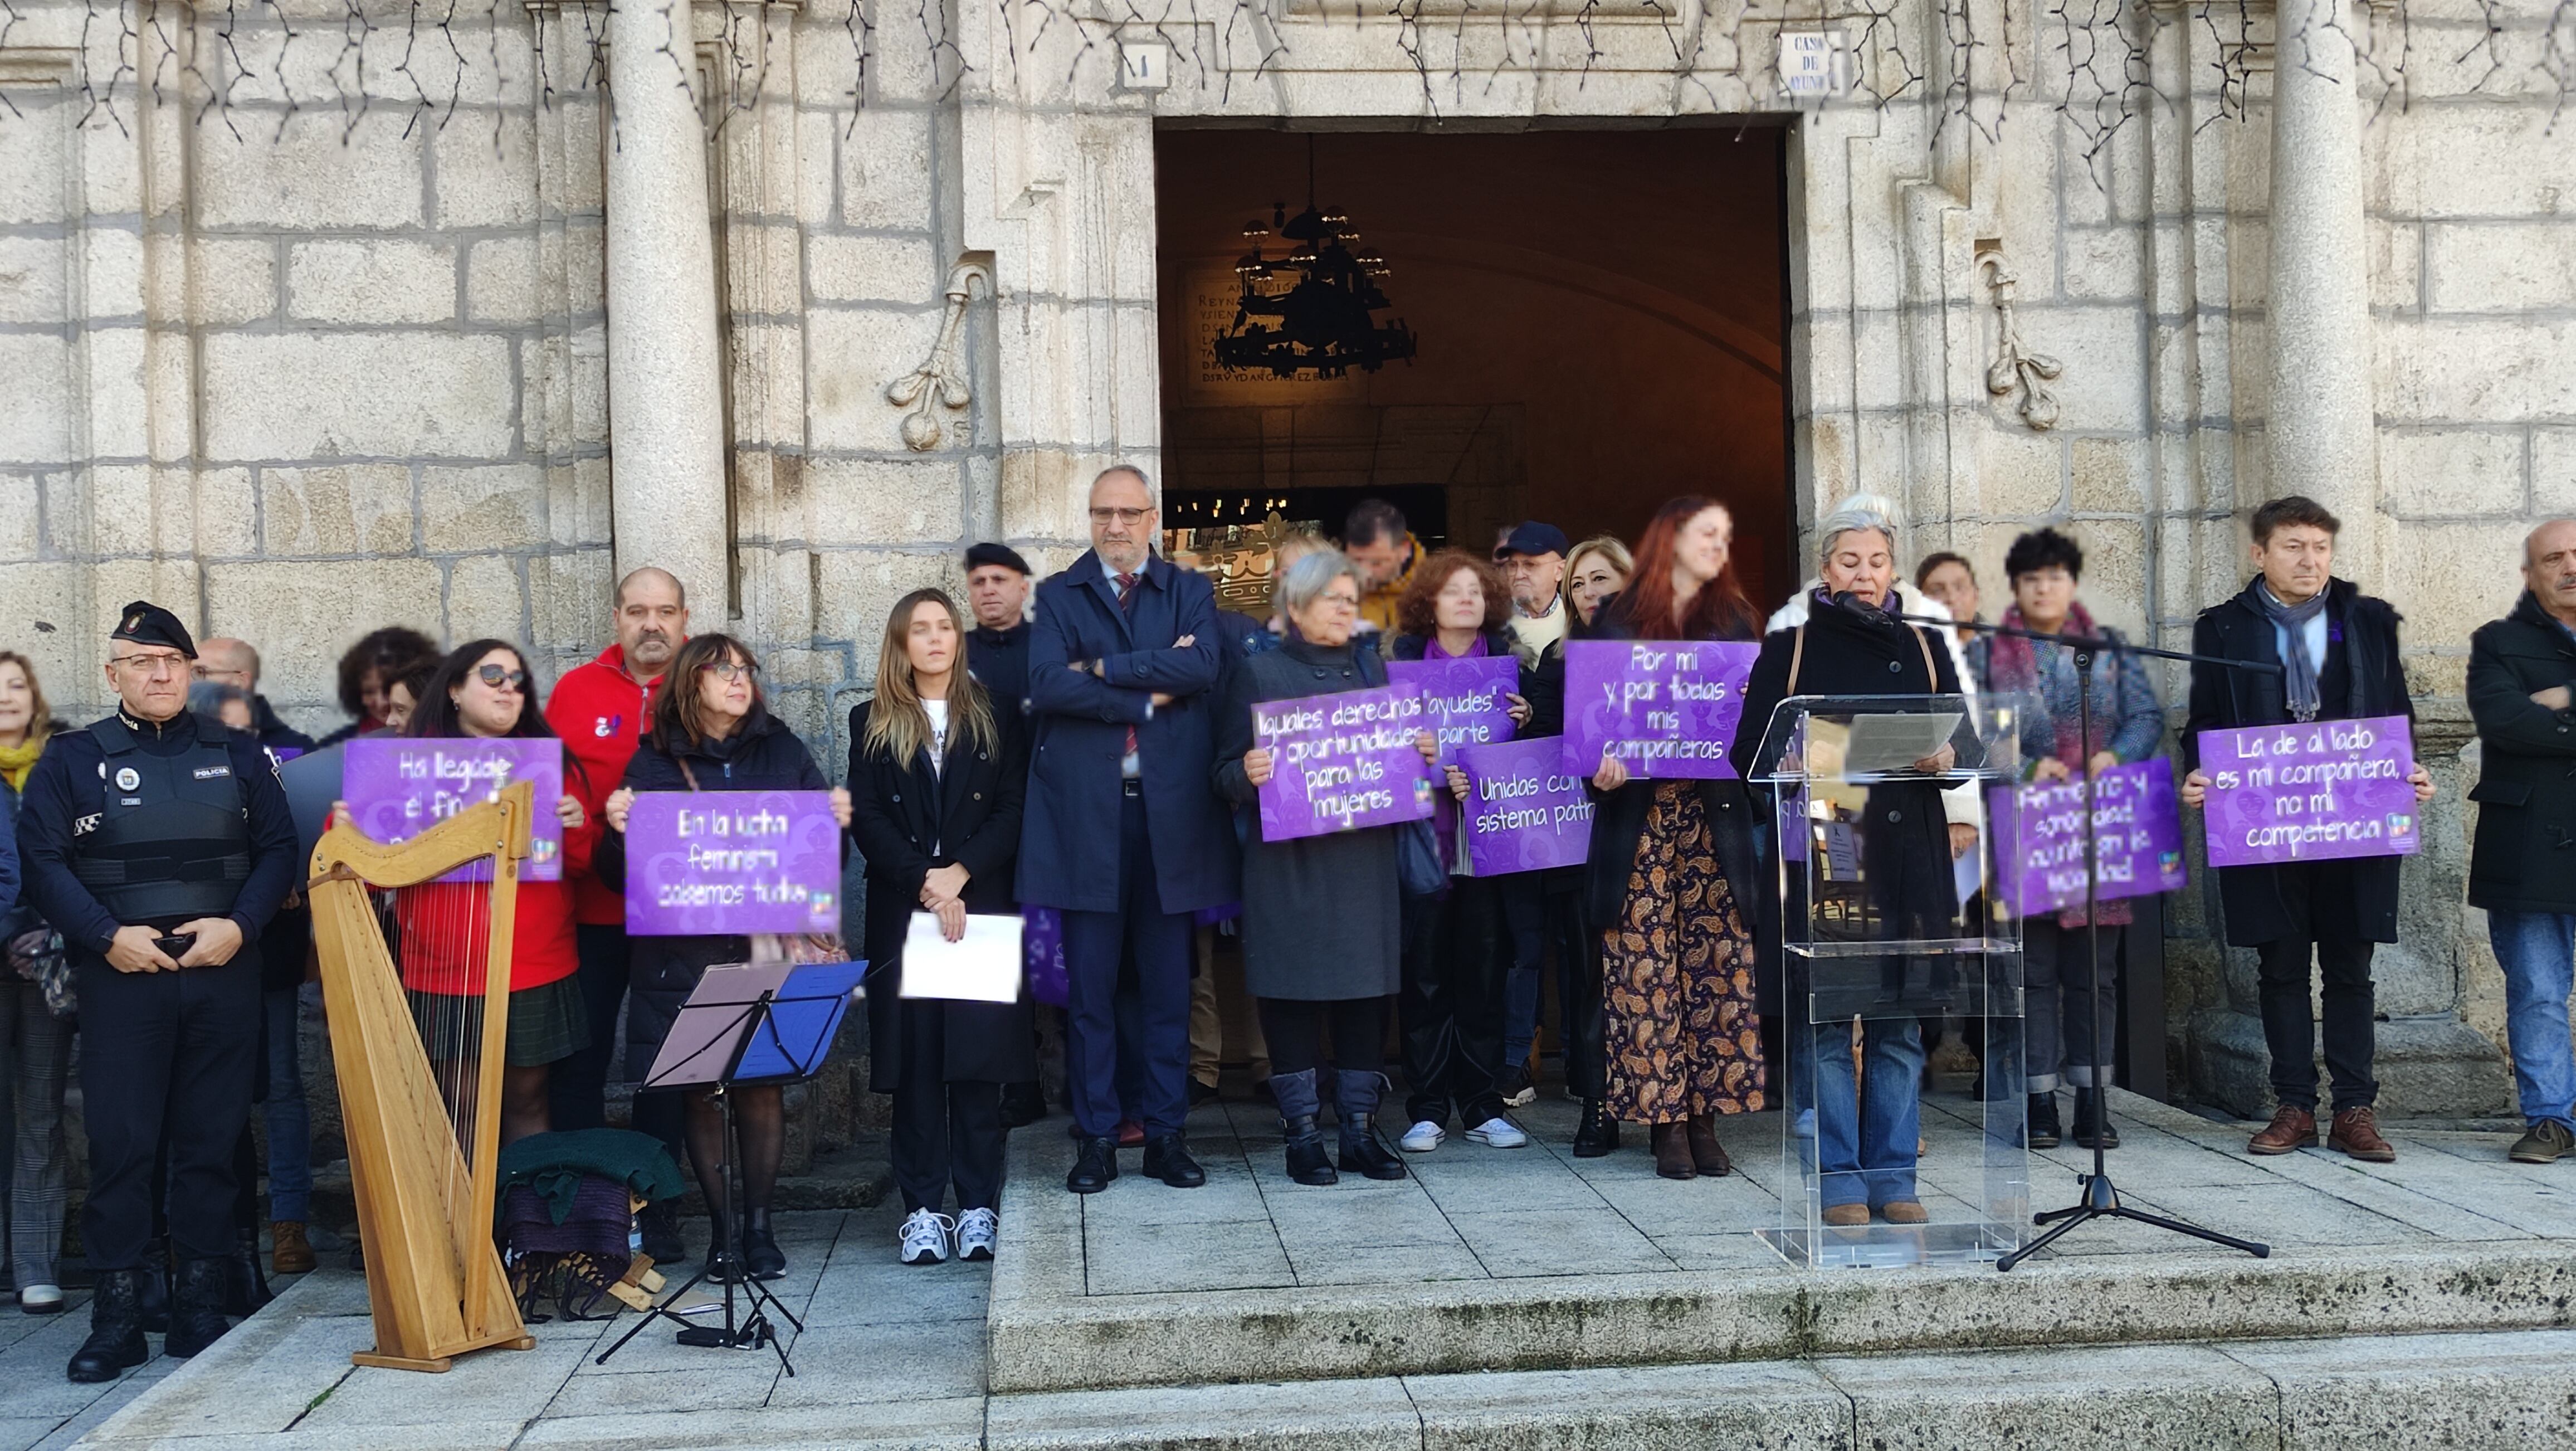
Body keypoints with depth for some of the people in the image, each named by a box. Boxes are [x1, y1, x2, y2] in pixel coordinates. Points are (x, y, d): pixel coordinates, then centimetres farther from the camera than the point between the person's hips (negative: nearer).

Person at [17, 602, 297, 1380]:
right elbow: (42, 862, -1)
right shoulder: (71, 760, 6)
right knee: (120, 1145, -2)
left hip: (223, 975, 2)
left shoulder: (237, 756, 12)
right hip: (121, 979, -1)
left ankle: (200, 1309, 13)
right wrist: (109, 936, -13)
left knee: (211, 1141, 5)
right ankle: (117, 1319, 5)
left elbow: (277, 851, 8)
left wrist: (240, 924, -8)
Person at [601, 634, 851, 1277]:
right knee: (699, 1091, 3)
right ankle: (718, 1225, 15)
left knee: (762, 1086, 1)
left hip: (766, 949, 1)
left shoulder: (783, 752, 9)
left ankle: (759, 1224, 13)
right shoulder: (653, 762, 5)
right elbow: (618, 875, 5)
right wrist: (618, 830, -15)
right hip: (683, 954, -1)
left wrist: (839, 822, -9)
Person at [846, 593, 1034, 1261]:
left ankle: (978, 1205, 6)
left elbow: (1013, 809, 1)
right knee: (914, 1061, 0)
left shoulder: (995, 717, 9)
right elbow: (866, 819, 0)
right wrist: (922, 880, -12)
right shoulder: (872, 724, 10)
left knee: (979, 1058, -1)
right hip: (901, 913, 0)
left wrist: (961, 872, -13)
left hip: (982, 909, 0)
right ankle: (921, 1208, 6)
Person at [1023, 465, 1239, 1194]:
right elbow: (1047, 685, -9)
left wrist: (1103, 669, -11)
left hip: (1169, 810, 1)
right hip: (1086, 810, -1)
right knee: (1090, 987, 3)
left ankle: (1166, 1134, 15)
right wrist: (1149, 694, -12)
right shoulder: (1058, 596, 9)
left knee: (1167, 985, 6)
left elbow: (1204, 666, -10)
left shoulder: (1190, 592, 11)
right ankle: (1097, 1138, 12)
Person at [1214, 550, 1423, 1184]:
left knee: (1367, 990, 4)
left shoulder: (1372, 668, 16)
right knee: (1292, 992, -2)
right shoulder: (1258, 673, 4)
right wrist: (1249, 774, -21)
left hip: (1365, 854, 4)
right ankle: (1303, 1134, 8)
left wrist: (1423, 754, -1)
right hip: (1289, 862, -4)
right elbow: (1227, 774, 0)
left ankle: (1360, 1129, 13)